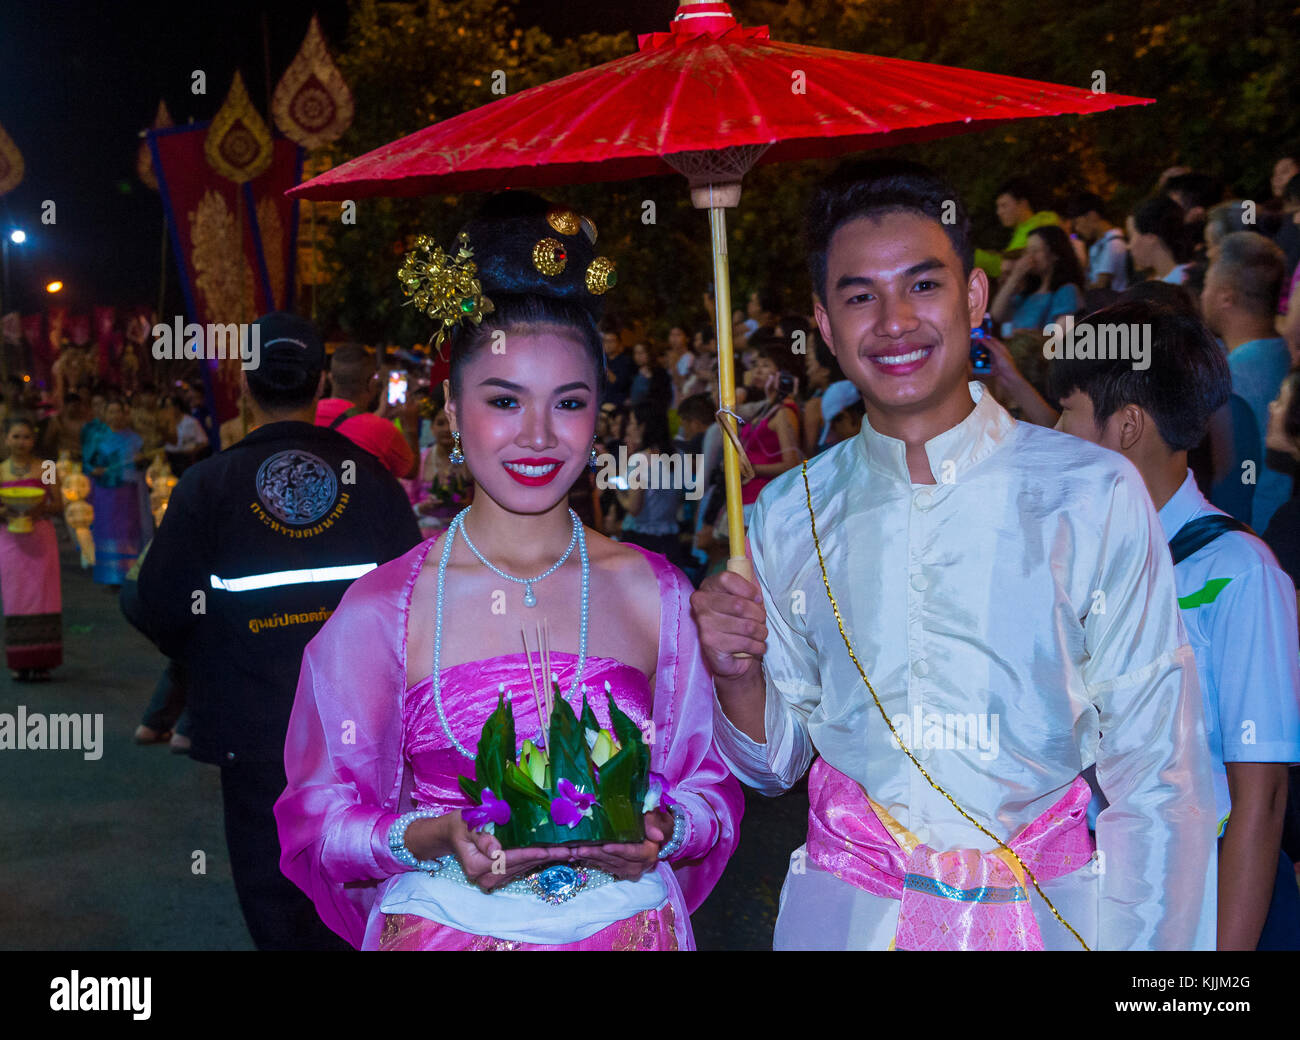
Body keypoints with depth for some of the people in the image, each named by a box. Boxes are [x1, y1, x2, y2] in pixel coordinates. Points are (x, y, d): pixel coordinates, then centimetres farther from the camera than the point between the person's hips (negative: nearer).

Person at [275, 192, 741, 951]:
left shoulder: (656, 594, -5)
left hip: (625, 926, 2)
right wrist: (430, 839, -21)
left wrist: (663, 832, -16)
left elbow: (711, 785, 3)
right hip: (443, 928, -1)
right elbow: (323, 811, -4)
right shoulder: (383, 609, -10)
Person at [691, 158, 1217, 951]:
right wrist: (739, 677, -13)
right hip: (846, 912, 2)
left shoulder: (1093, 494, -11)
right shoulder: (787, 518, -2)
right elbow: (774, 764, 6)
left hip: (1048, 911, -1)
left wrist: (1147, 943, -13)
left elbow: (1157, 774, -6)